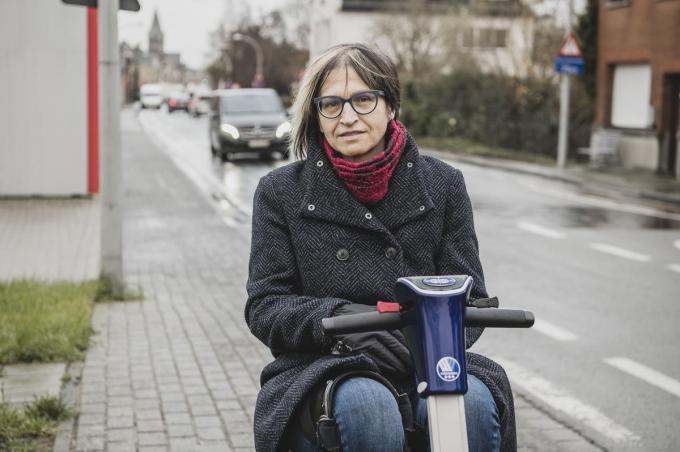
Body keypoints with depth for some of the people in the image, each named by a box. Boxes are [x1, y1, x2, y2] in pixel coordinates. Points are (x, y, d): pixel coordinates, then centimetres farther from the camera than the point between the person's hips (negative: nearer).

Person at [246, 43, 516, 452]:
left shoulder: (443, 185, 9)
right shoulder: (281, 192, 7)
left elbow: (467, 298, 6)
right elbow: (264, 306, 2)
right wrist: (336, 317, -19)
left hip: (426, 367, 2)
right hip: (323, 369, -1)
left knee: (474, 402, -32)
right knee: (367, 407, -36)